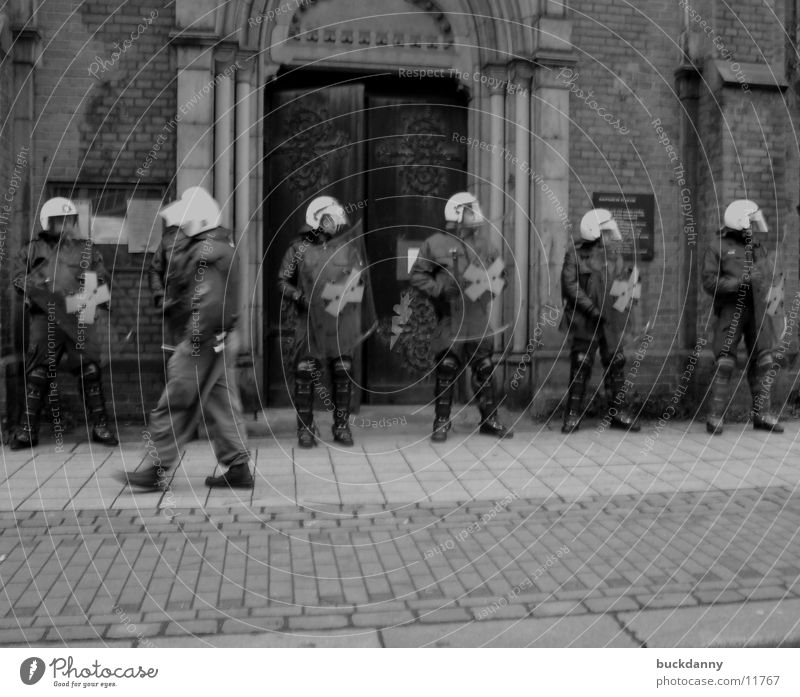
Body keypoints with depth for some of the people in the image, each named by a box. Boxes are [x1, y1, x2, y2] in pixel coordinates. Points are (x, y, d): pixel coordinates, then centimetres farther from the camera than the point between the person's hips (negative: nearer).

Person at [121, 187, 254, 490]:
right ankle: (238, 468, 17)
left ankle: (156, 470, 7)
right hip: (220, 340, 10)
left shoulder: (206, 254, -18)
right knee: (222, 403, 13)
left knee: (173, 406, -2)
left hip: (203, 342, -10)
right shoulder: (218, 245, 14)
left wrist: (194, 339, -22)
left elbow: (211, 303, -27)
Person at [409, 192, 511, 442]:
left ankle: (489, 420, 19)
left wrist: (491, 287, 2)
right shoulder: (436, 244, -3)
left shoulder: (484, 242, 11)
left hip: (480, 319, 4)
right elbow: (418, 276, -1)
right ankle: (441, 423, 11)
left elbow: (499, 273, 21)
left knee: (485, 369, 8)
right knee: (446, 370, -1)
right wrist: (440, 290, -12)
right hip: (451, 319, -4)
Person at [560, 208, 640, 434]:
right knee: (580, 366, -1)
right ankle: (573, 415, 8)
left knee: (616, 364, 7)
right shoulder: (576, 253, -8)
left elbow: (622, 282, 15)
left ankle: (617, 412, 17)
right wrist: (591, 309, -18)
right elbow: (570, 284, -13)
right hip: (585, 321, -5)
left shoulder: (614, 252, 7)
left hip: (610, 319, 5)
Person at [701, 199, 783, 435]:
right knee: (724, 364, -7)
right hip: (731, 310, -5)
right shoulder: (718, 248, -1)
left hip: (757, 311, 6)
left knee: (763, 363, 4)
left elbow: (769, 279, 23)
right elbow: (709, 282, -9)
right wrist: (740, 282, -19)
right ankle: (715, 417, -2)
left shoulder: (758, 249, 16)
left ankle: (762, 414, 11)